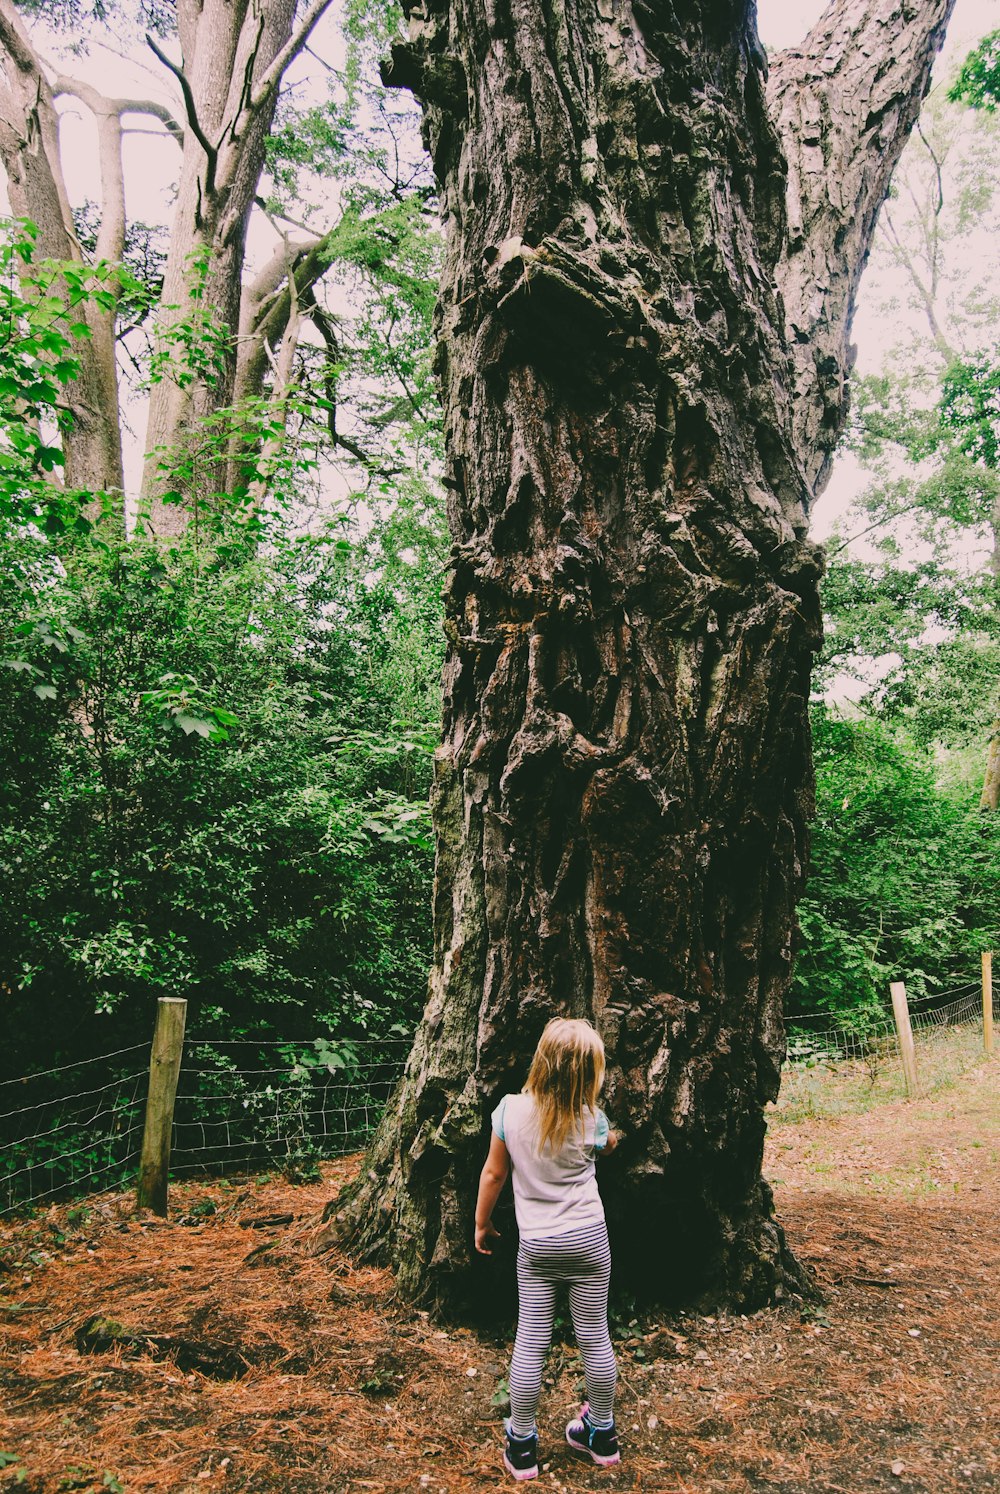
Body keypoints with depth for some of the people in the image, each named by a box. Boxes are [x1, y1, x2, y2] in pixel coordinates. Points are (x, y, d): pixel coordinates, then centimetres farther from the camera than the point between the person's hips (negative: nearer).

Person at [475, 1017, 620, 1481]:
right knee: (595, 1339, 13)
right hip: (588, 1240, 0)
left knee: (530, 1343, 7)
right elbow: (610, 1143, 15)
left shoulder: (511, 1109, -12)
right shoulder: (591, 1120, -10)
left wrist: (481, 1223, 11)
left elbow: (493, 1173, -1)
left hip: (535, 1246, 0)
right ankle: (601, 1434, 30)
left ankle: (521, 1445, 18)